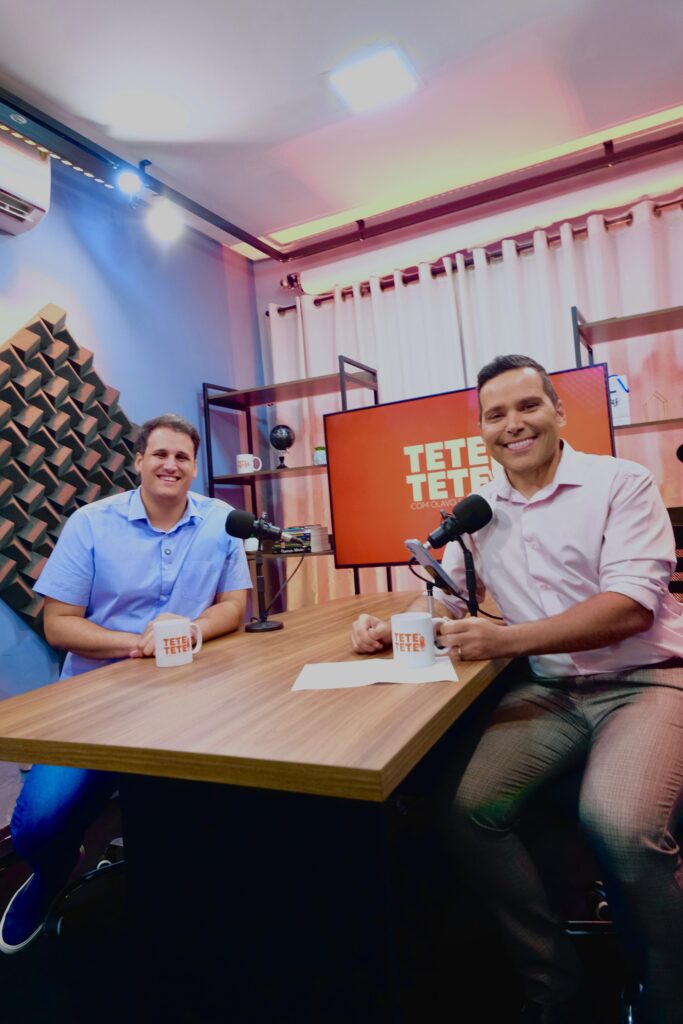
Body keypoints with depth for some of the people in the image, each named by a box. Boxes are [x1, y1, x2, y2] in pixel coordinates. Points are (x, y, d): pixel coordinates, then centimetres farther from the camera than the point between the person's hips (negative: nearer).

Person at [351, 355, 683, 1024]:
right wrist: (390, 627, -7)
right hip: (551, 691, 4)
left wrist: (506, 640, -28)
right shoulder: (479, 509, 9)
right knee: (473, 810, -18)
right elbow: (446, 596, 16)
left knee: (619, 826, -29)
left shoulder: (621, 483, -6)